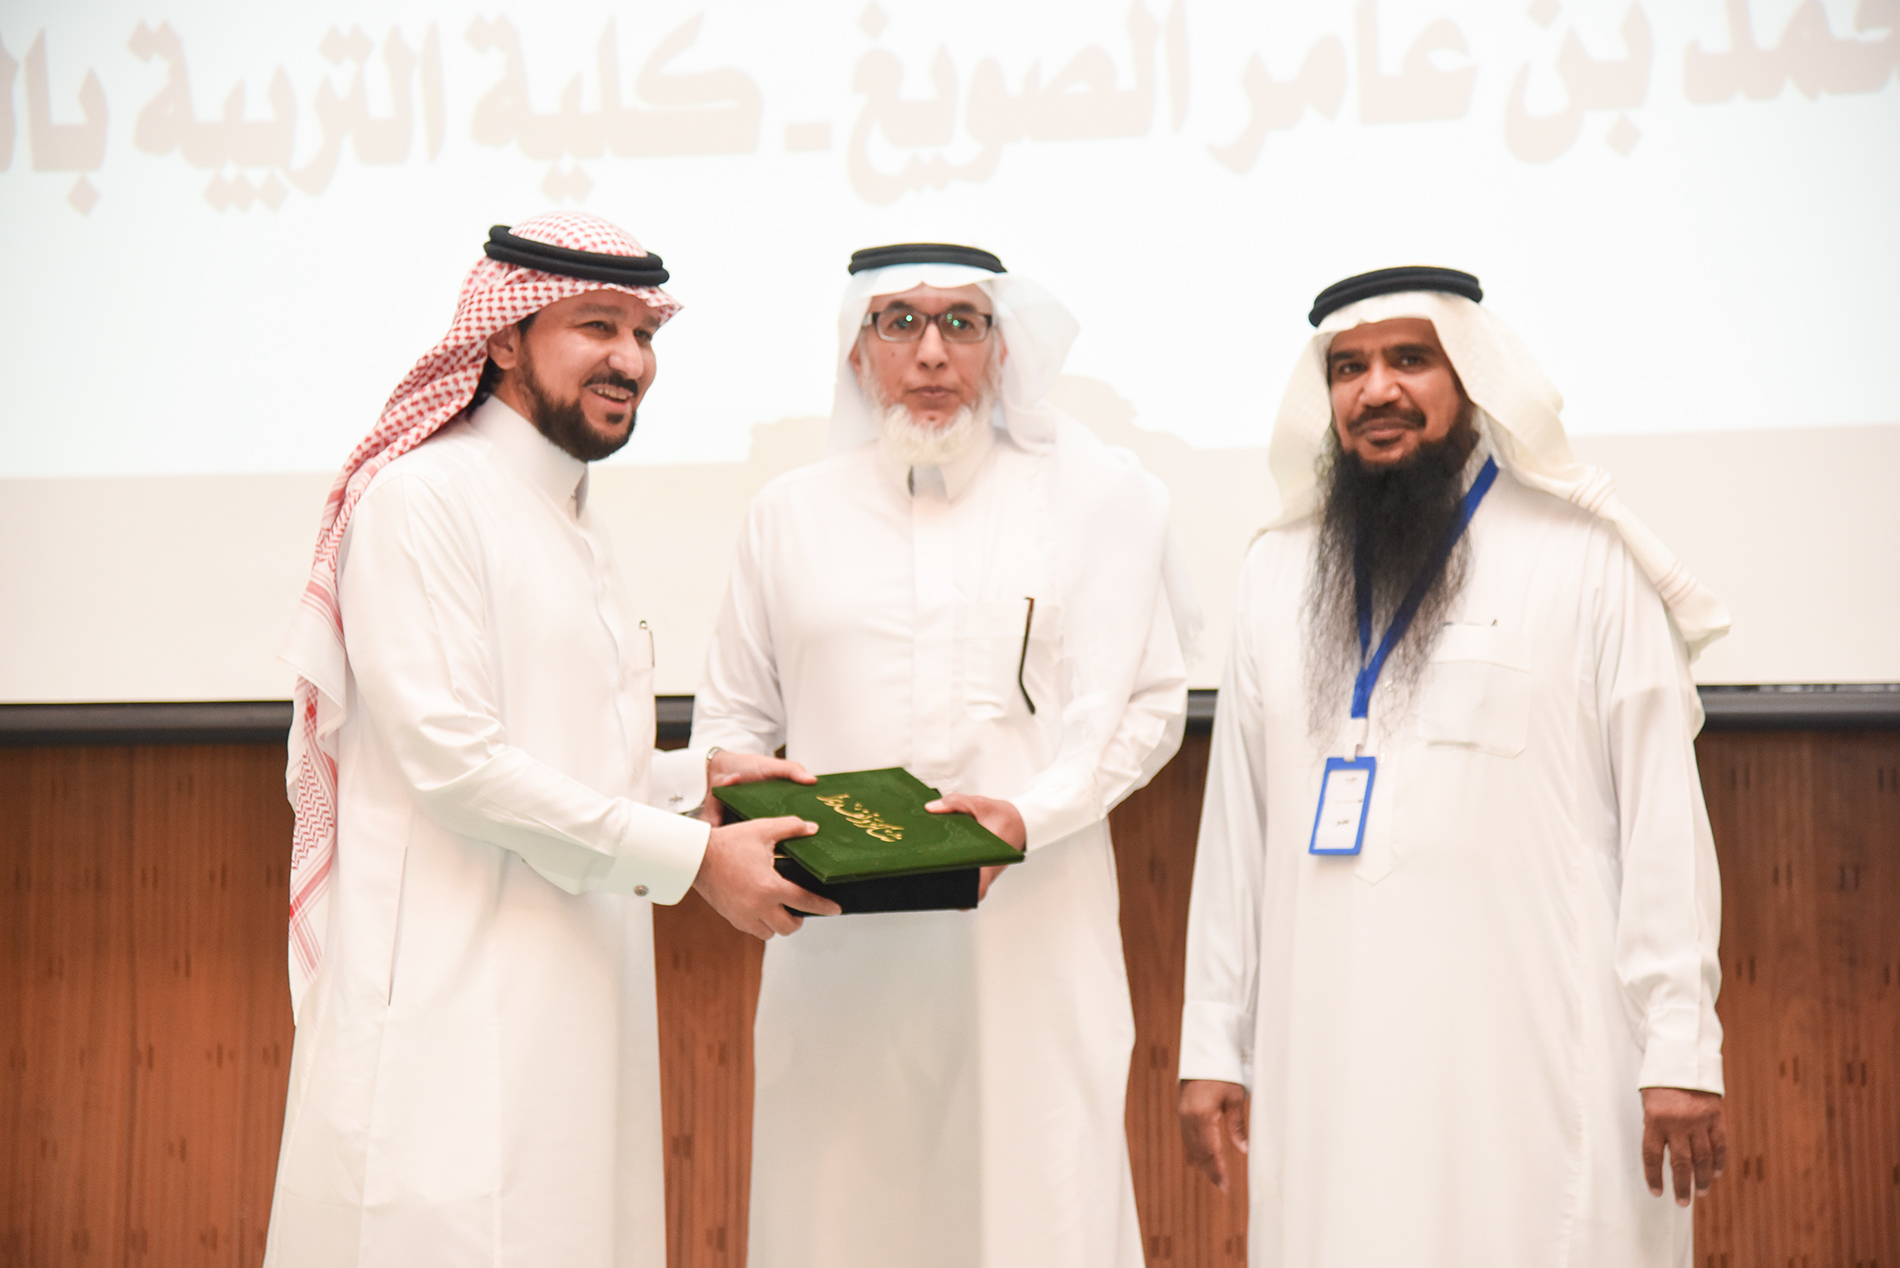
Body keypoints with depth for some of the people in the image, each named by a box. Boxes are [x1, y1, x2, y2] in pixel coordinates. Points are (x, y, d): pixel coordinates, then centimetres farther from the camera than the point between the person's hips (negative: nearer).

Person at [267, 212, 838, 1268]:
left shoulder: (580, 532, 20)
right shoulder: (422, 497, -9)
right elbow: (454, 761, -17)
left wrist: (698, 775, 8)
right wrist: (691, 858, -14)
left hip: (575, 1001, 9)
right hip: (454, 1000, -8)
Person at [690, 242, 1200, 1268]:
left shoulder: (1094, 498, 8)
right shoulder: (790, 512, 14)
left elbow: (1148, 707, 4)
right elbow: (732, 713, 18)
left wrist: (1030, 814, -12)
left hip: (1028, 931, -1)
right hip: (836, 937, 2)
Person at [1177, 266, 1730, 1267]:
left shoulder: (1587, 563, 2)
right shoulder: (1277, 574, 14)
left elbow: (1662, 817, -2)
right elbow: (1234, 824, 14)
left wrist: (1682, 1048, -8)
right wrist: (1211, 1043, 10)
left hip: (1531, 1060, -3)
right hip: (1328, 1061, 3)